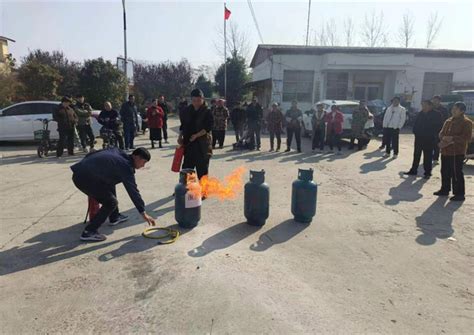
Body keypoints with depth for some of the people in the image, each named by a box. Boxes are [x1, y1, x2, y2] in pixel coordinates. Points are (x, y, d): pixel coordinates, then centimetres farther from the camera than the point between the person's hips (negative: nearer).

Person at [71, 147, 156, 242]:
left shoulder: (117, 152, 12)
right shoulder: (126, 166, -13)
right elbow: (133, 191, -14)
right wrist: (143, 213, -10)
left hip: (79, 171, 10)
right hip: (84, 178, -10)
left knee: (110, 186, 26)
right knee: (111, 202, -5)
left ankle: (114, 217, 36)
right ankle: (89, 232, -5)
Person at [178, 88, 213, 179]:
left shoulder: (207, 111, -5)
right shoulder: (187, 111, 10)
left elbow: (208, 127, -13)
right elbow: (183, 125, 17)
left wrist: (197, 135, -23)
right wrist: (180, 136, 2)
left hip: (202, 144, -4)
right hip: (188, 143, 5)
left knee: (202, 169, 1)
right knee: (186, 168, 8)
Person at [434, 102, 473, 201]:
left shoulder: (467, 122, -7)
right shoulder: (448, 121, 15)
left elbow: (467, 137, -14)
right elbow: (441, 133, 14)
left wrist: (452, 138, -21)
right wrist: (444, 138, -8)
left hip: (457, 152, -7)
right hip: (445, 151, 7)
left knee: (457, 173, -6)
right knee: (445, 172, 15)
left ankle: (459, 194, 2)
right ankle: (445, 190, 29)